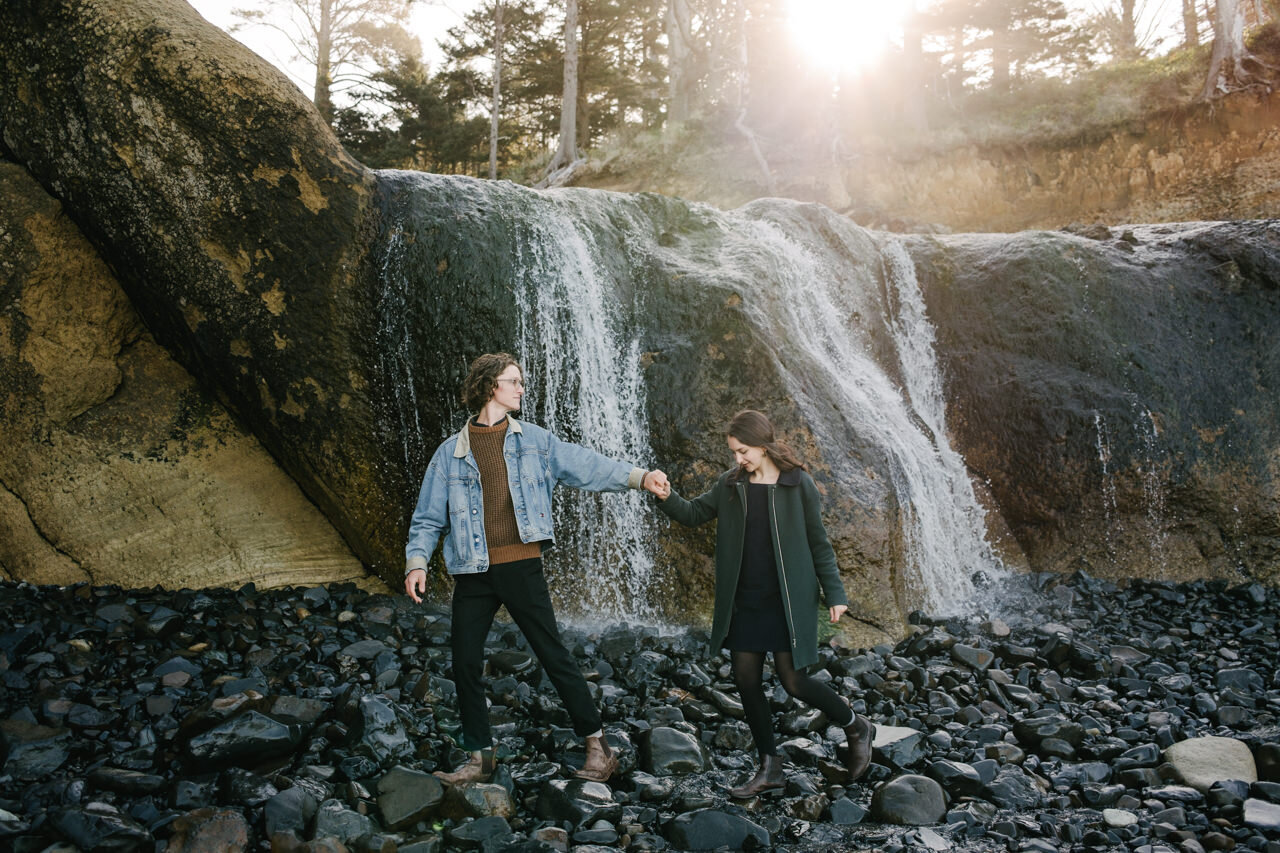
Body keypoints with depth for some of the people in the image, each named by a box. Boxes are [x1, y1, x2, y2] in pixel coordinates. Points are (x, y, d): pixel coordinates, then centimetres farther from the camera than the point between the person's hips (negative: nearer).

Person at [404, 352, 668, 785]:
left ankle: (598, 745, 10)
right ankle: (479, 757, 21)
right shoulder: (451, 452, 6)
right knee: (465, 663, 5)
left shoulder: (534, 440, 7)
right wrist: (417, 562, -6)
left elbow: (586, 465, 1)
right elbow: (429, 515, 7)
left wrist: (638, 476, -10)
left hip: (521, 566, -1)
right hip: (473, 572, 2)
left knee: (554, 655, 0)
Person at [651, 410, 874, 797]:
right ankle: (770, 768, 19)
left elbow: (818, 543, -3)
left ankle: (856, 727, 22)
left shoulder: (797, 484, -7)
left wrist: (834, 593, -3)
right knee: (746, 679, 5)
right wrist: (667, 498, -14)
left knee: (793, 680, -4)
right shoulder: (730, 484, 4)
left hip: (787, 601, -5)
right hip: (744, 602, 5)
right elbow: (694, 513, 7)